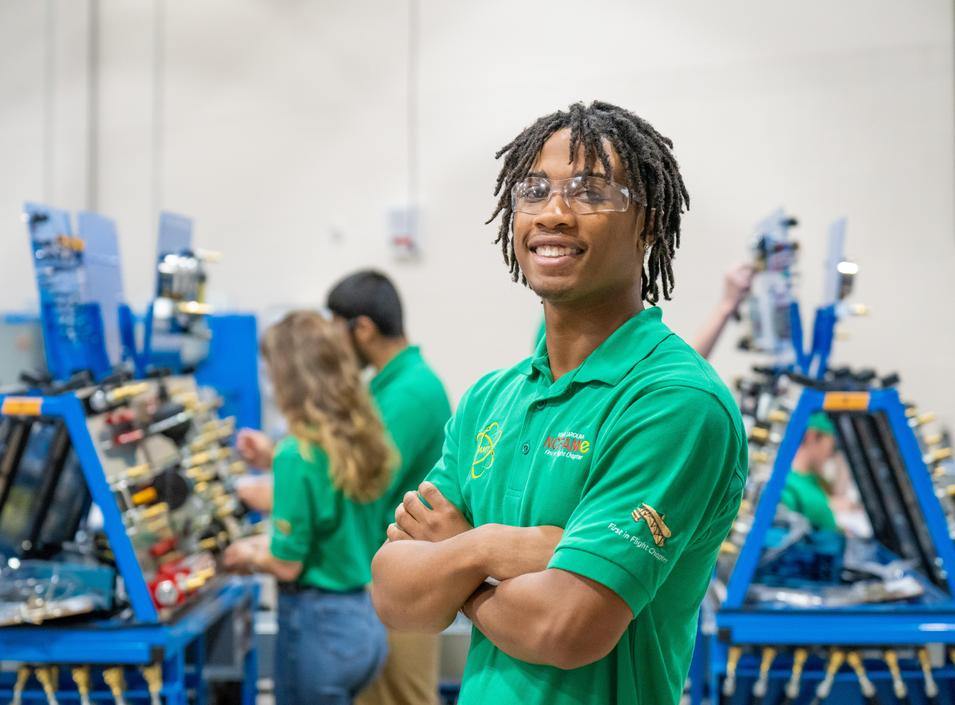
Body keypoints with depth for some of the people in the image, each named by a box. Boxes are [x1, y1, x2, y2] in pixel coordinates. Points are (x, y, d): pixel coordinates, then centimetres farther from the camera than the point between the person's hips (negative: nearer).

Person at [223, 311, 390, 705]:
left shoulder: (297, 455, -20)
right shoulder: (363, 441, 2)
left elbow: (288, 565, -16)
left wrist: (251, 556, 4)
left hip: (318, 628, -7)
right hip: (365, 618, 7)